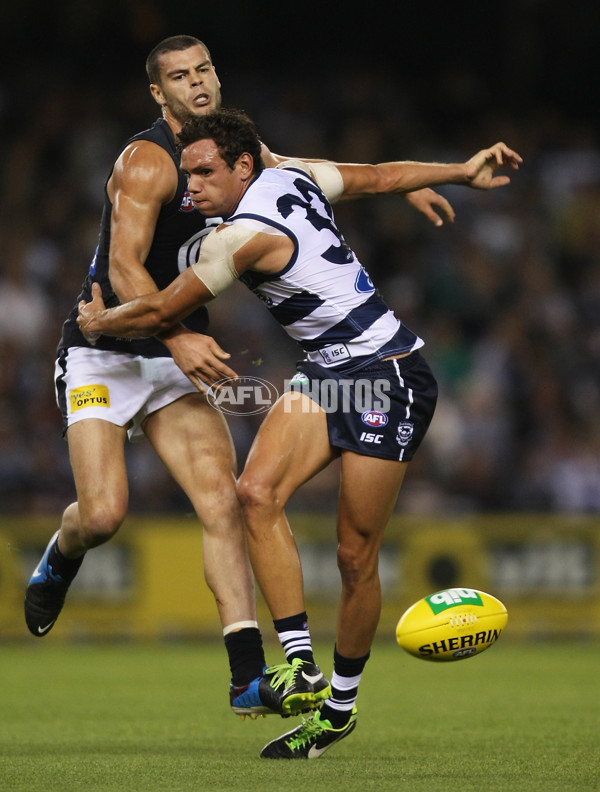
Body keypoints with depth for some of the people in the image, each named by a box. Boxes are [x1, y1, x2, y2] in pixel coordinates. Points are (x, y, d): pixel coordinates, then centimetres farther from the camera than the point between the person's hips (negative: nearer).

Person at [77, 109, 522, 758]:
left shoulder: (243, 235, -20)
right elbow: (384, 176, 12)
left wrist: (99, 321, 10)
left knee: (355, 556, -4)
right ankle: (299, 661, -16)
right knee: (257, 490, -14)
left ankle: (340, 705, 12)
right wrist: (465, 172, 26)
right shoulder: (293, 176, 4)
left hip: (388, 378, -9)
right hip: (328, 373, 9)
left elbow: (161, 312, -10)